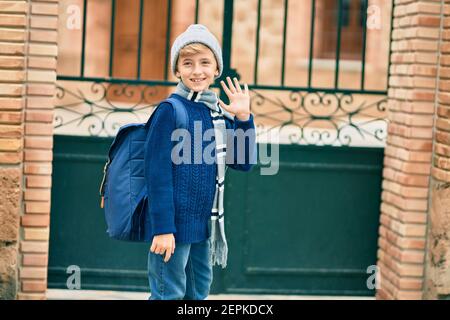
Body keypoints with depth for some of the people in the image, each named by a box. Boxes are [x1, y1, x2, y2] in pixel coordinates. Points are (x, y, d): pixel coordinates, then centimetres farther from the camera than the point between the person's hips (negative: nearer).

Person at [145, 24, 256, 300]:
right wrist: (162, 228, -18)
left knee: (199, 292, 17)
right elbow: (158, 173, -15)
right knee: (169, 294, 0)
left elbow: (244, 163, 10)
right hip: (175, 224, -7)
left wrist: (243, 118, -1)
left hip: (205, 224, 7)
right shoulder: (170, 111, -12)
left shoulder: (221, 113, 8)